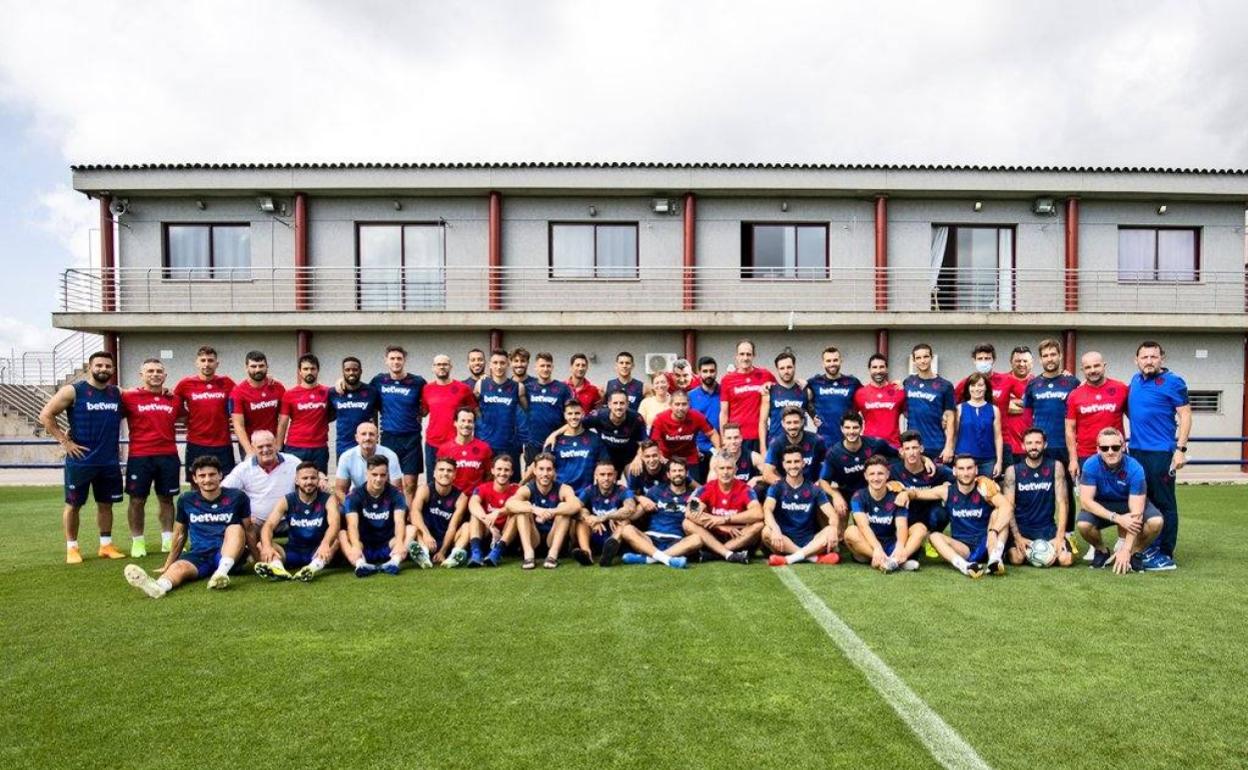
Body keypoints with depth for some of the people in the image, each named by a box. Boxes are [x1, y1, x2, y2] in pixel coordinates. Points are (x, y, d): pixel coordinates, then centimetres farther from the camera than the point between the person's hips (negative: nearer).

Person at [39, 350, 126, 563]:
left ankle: (106, 545, 20)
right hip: (80, 460, -4)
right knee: (73, 504, 5)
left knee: (106, 503, 11)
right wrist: (64, 441, -10)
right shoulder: (72, 391, -5)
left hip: (110, 461, 4)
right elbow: (45, 416, -6)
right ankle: (72, 548, 15)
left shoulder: (118, 393, 7)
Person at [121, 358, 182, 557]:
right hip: (139, 457, -3)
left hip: (168, 456, 3)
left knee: (166, 499, 10)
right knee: (137, 500, 4)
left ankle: (168, 540, 18)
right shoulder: (129, 397, -2)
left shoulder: (174, 400, 8)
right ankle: (137, 542, 15)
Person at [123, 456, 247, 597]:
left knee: (235, 528, -29)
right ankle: (159, 586, -64)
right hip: (198, 555, 2)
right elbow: (180, 535, 20)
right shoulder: (186, 500, 10)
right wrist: (167, 565, 23)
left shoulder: (236, 497, 3)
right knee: (179, 567, -30)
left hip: (229, 554, -1)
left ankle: (222, 571, -50)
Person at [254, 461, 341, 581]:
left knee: (336, 539, -30)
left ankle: (315, 566, -57)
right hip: (293, 552, 2)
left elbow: (334, 524, -24)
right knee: (261, 544, -18)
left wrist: (325, 544, -45)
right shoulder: (286, 501, 0)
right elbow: (269, 525, -14)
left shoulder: (328, 499, -5)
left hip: (317, 553, -2)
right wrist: (267, 546, -36)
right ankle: (277, 567, -50)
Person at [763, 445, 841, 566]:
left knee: (831, 532, -26)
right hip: (785, 541, -1)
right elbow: (767, 510, -18)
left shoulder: (814, 490, 6)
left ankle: (790, 558, -34)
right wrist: (776, 530, -40)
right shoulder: (776, 488, 0)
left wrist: (833, 529, -29)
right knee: (767, 532, -31)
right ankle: (815, 556, -28)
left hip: (809, 541, 1)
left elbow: (832, 514, -5)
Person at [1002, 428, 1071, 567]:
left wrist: (1060, 536, -12)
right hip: (1020, 526, -1)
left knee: (1065, 559, -22)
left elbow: (1062, 503, -4)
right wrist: (1017, 537, -17)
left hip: (1047, 527, 1)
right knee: (1017, 558, -27)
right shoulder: (1012, 471, -3)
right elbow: (1008, 507, -6)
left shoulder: (1055, 467, -1)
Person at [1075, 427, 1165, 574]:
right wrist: (1117, 518, -39)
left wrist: (1126, 550, -35)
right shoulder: (1091, 465, -24)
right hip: (1101, 506, 0)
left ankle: (1135, 553, 0)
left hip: (1131, 504, 0)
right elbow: (1085, 501, -26)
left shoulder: (1134, 469, -27)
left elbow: (1136, 513, -30)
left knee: (1156, 522, -30)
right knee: (1083, 524, -31)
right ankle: (1101, 551, 3)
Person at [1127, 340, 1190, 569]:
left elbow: (1185, 415, -10)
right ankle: (1149, 547, 25)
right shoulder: (1135, 381, 11)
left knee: (1164, 504, -1)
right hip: (1136, 451, 7)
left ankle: (1166, 555, 6)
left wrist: (1181, 449, -16)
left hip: (1161, 453, -6)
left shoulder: (1172, 382, -6)